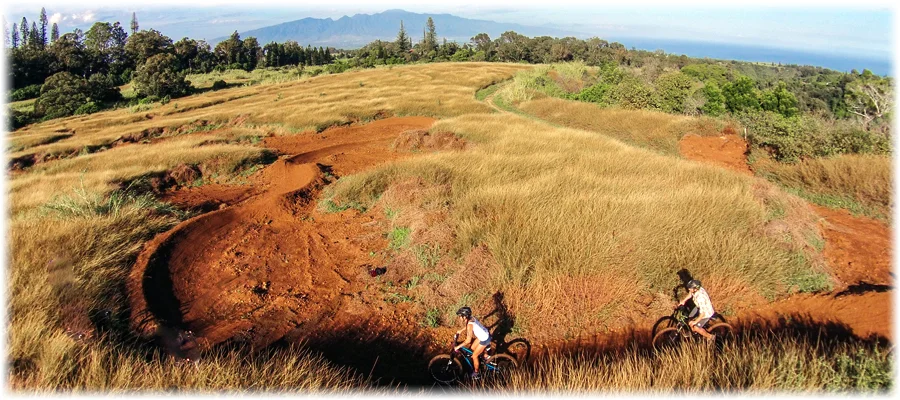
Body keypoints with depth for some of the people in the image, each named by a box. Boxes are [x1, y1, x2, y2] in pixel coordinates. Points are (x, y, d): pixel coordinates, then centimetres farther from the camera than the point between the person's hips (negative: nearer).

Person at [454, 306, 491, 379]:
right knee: (472, 348, 23)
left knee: (474, 356, 8)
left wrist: (458, 347, -18)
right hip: (484, 335, 8)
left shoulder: (469, 325, -31)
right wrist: (461, 331, 23)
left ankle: (476, 373, 27)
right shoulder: (471, 318, -7)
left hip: (485, 339, -8)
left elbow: (468, 340, -28)